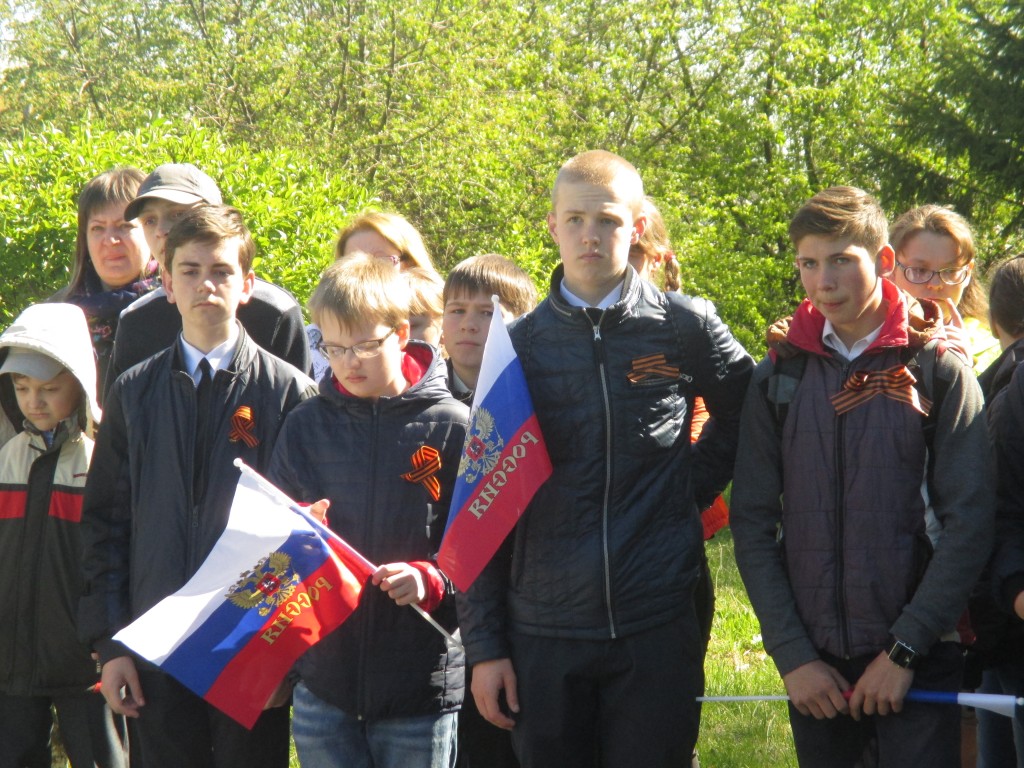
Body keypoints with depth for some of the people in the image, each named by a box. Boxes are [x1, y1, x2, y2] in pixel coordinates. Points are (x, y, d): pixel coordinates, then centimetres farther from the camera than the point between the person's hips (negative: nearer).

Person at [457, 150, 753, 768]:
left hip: (658, 626, -1)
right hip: (543, 633, 1)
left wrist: (687, 492, 5)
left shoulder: (687, 327, 1)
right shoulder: (520, 344, 4)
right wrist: (484, 643, 1)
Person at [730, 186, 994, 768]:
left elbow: (970, 522, -6)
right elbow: (753, 524, 4)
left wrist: (904, 649, -11)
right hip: (814, 665, 3)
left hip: (919, 660, -2)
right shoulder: (779, 376, 6)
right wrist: (792, 654, -5)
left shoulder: (940, 370, -1)